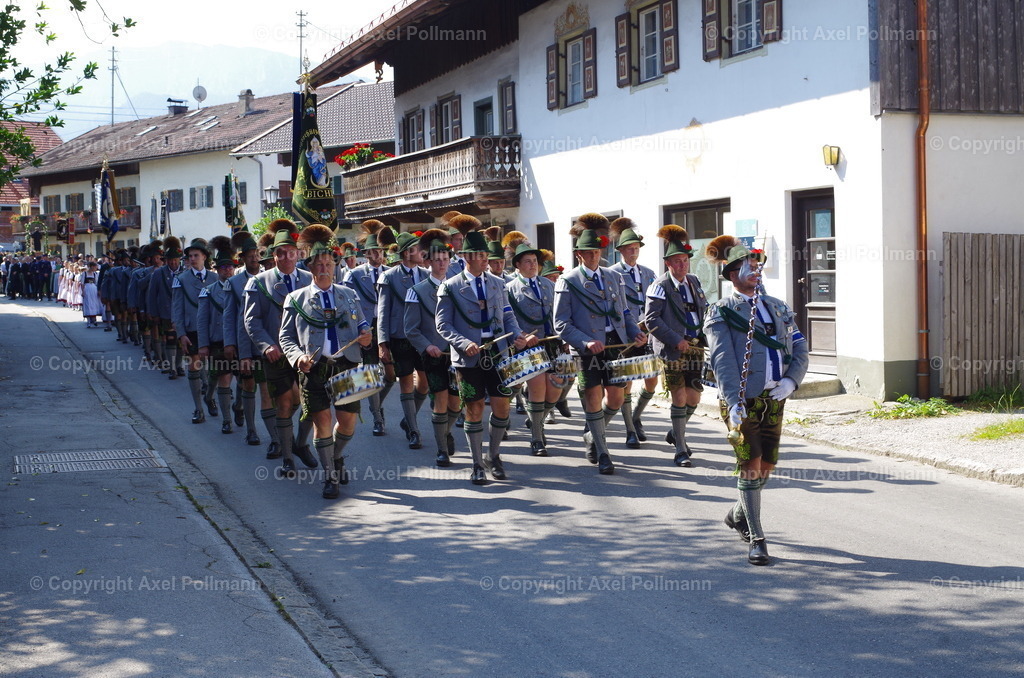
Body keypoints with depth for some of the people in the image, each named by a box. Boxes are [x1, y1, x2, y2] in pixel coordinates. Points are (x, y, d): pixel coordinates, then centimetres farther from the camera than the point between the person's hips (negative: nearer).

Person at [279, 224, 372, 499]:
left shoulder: (348, 295, 14)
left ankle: (336, 456, 34)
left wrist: (366, 336, -4)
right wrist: (298, 358, -14)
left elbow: (362, 324, 20)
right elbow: (286, 337, 4)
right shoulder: (296, 298, 6)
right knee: (322, 421, -4)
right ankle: (330, 476, 7)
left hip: (347, 366, 3)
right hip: (314, 369, -2)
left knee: (348, 420, 4)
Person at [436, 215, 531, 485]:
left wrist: (518, 337, -8)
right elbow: (442, 324, -3)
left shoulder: (497, 283, 10)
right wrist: (464, 343, -19)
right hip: (469, 358, -3)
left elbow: (508, 317, 12)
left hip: (497, 353, 3)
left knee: (502, 406, 2)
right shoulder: (450, 287, -2)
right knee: (474, 409, 3)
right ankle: (478, 464, 15)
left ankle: (493, 456, 22)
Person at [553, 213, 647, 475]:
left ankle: (593, 434, 34)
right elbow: (562, 324, -7)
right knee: (594, 399, 1)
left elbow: (624, 312, 19)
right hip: (587, 348, -4)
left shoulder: (613, 277, 13)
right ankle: (602, 454, 13)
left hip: (615, 344, 4)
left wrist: (635, 333, 0)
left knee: (616, 398, 6)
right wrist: (586, 342, -20)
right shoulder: (567, 282, -3)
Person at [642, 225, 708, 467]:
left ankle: (676, 433, 32)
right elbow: (651, 319, -13)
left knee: (694, 397, 7)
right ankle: (680, 450, 5)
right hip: (672, 350, -6)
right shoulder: (661, 286, -8)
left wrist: (704, 336, 7)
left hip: (695, 347, 6)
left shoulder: (694, 281, 12)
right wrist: (676, 340, -17)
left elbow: (704, 310, 22)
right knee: (680, 398, -4)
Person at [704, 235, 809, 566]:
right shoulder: (721, 312, -2)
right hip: (742, 401, -5)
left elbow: (800, 349, 11)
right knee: (750, 465, -7)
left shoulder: (778, 308, 14)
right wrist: (733, 402, -25)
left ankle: (739, 515, 36)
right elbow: (723, 360, -14)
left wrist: (791, 380, -8)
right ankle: (756, 539, 1)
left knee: (767, 465, 10)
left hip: (774, 399, 5)